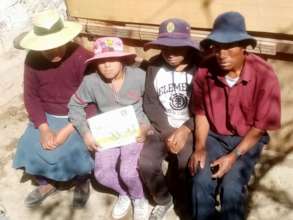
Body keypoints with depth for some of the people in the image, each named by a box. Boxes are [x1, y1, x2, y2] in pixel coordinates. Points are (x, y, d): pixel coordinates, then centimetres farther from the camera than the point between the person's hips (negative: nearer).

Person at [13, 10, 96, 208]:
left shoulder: (83, 57, -21)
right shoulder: (33, 59, -9)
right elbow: (31, 96, -4)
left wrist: (67, 130, -25)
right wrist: (44, 128, -18)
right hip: (46, 117, 4)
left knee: (73, 152, -24)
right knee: (29, 149, -12)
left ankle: (82, 182, 12)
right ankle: (46, 183, 20)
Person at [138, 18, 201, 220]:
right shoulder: (154, 67, -3)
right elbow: (150, 104, -4)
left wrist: (185, 130, -21)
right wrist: (167, 133, -15)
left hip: (193, 127, -2)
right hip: (164, 127, 2)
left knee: (187, 166, -24)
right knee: (146, 163, -19)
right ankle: (163, 200, 12)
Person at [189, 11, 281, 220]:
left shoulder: (265, 76, -22)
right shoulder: (205, 71, -15)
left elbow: (259, 127, -14)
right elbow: (201, 113, 0)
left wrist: (233, 156, -19)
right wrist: (200, 147, -10)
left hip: (248, 139, -2)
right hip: (214, 136, 2)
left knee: (231, 187, -20)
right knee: (201, 181, -18)